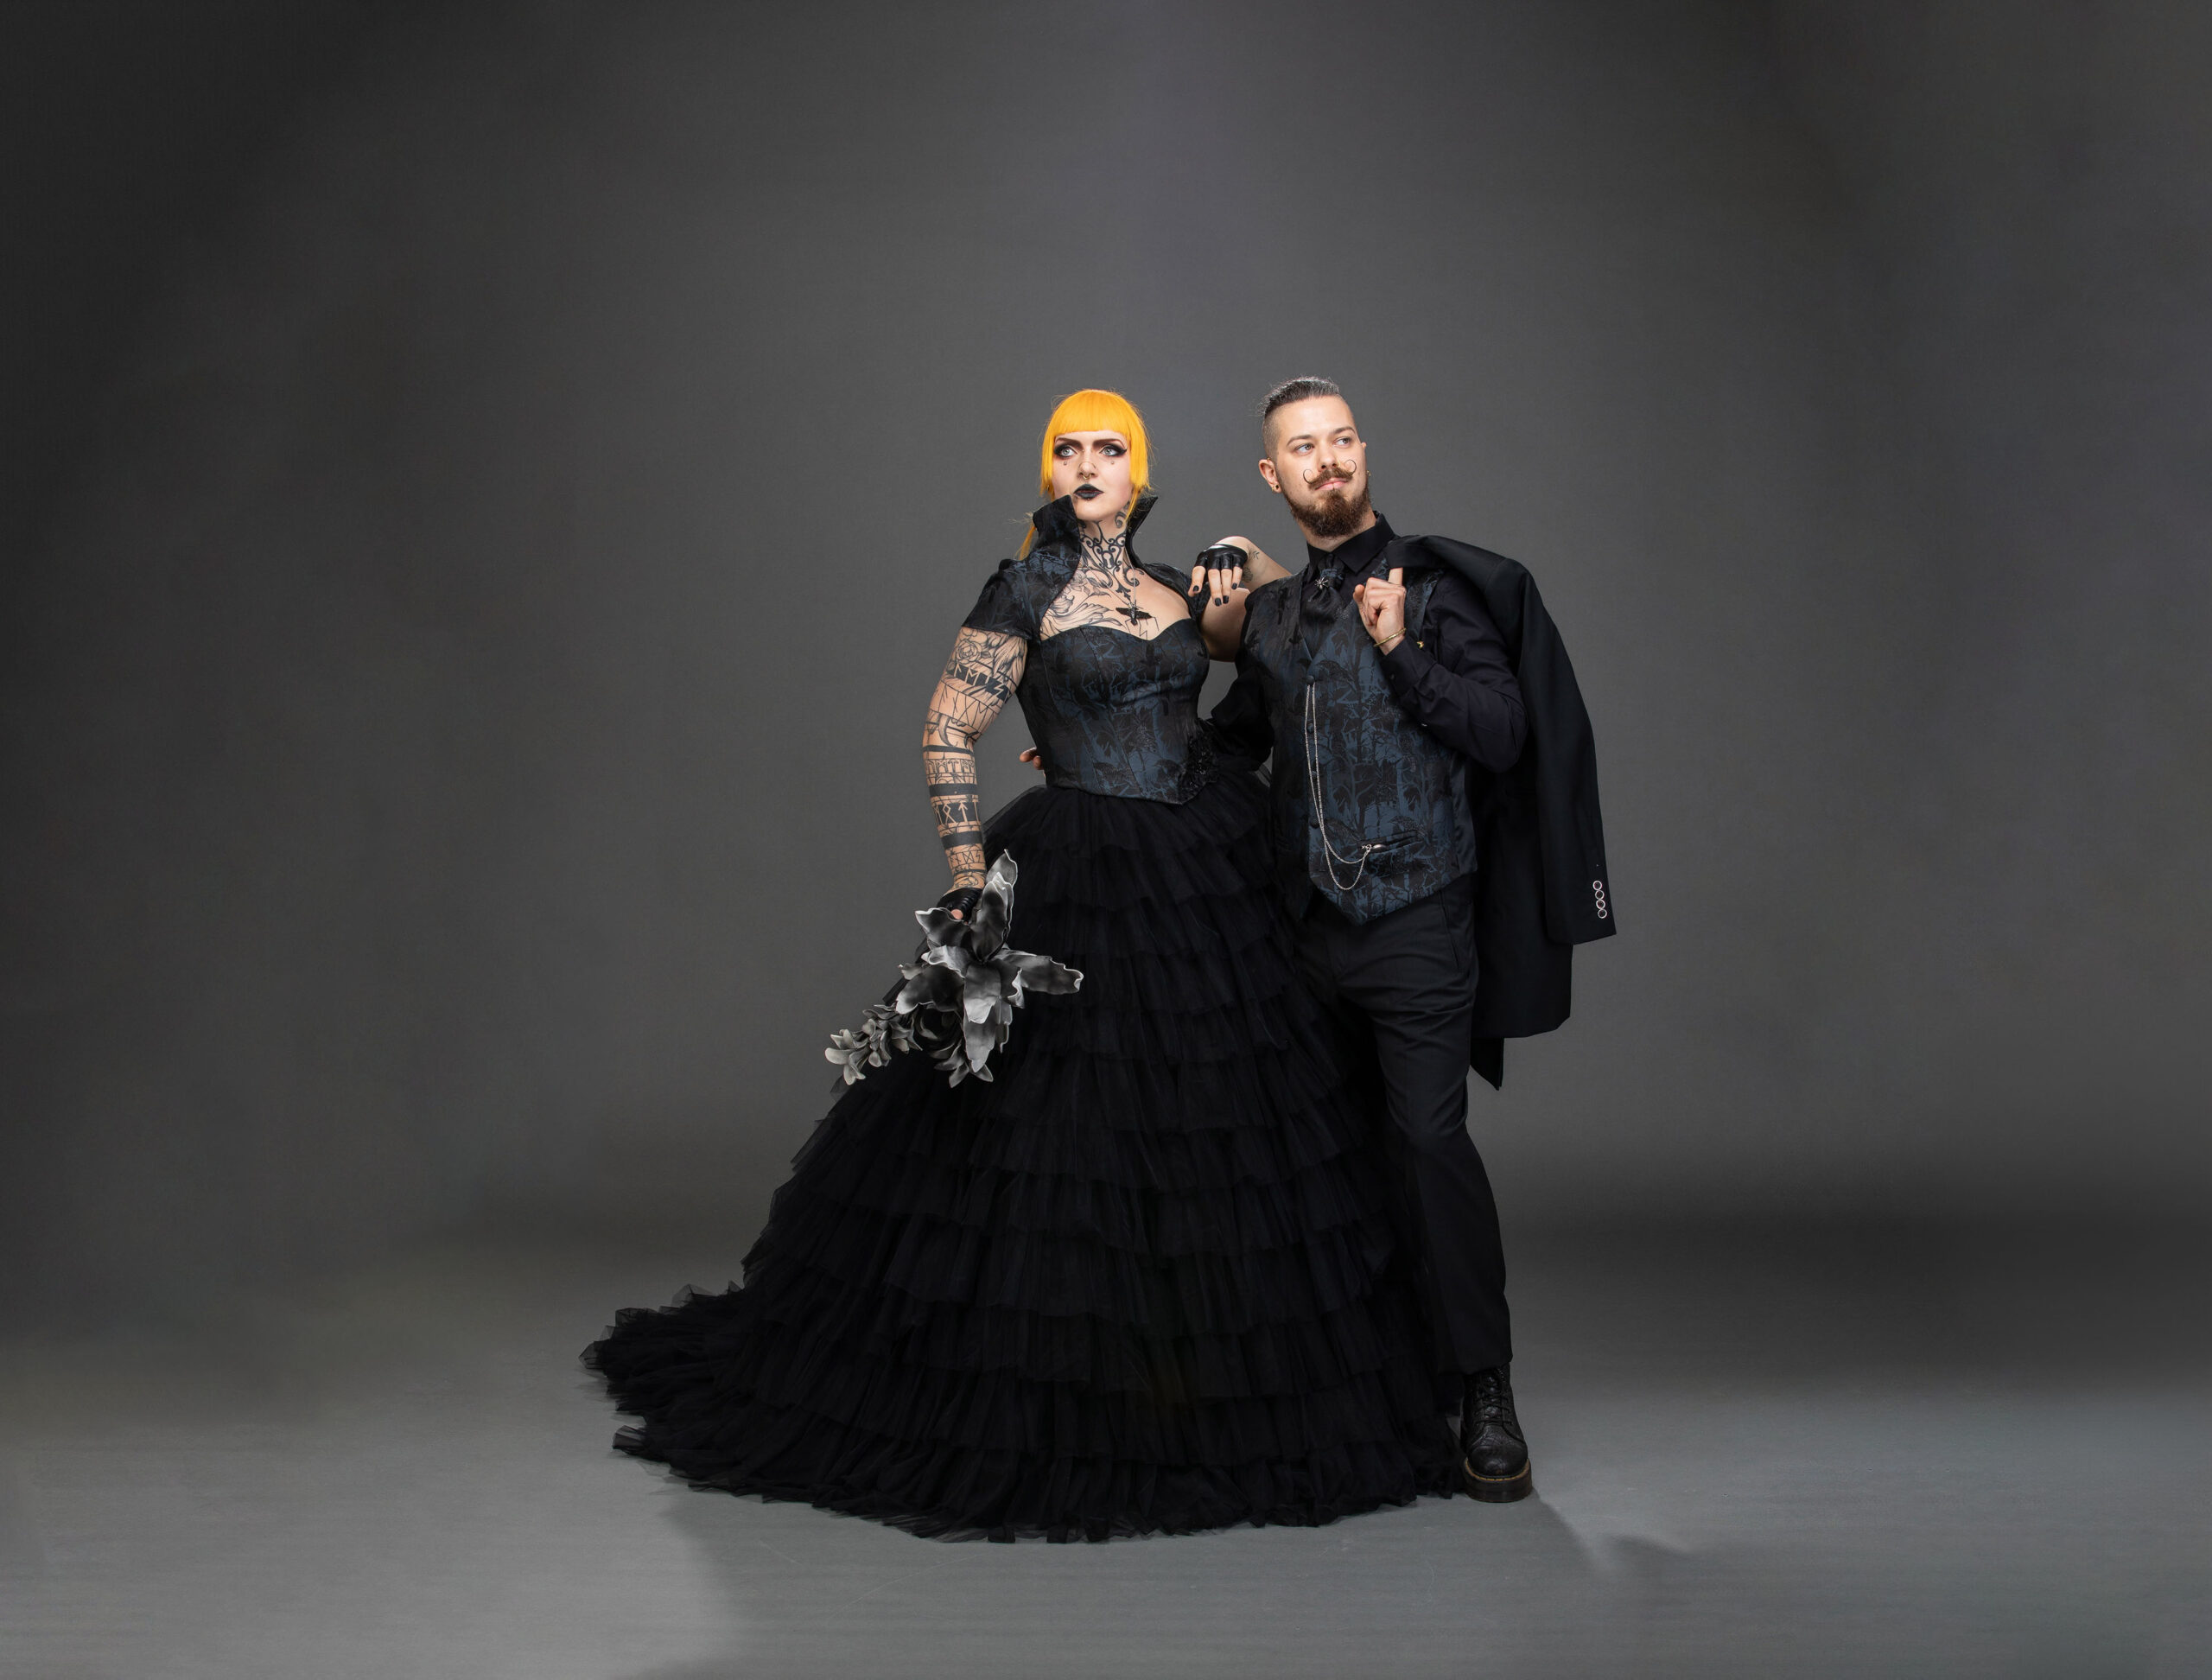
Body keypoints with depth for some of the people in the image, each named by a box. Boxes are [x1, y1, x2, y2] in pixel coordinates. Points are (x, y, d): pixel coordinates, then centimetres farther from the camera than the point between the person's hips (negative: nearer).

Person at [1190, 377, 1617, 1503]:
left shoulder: (1432, 584, -1)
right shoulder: (1271, 610, 15)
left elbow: (1503, 733, -8)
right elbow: (1230, 743, 27)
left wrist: (1402, 652, -16)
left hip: (1416, 916, -5)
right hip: (1306, 923, 5)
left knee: (1428, 1135, -14)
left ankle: (1485, 1393, -5)